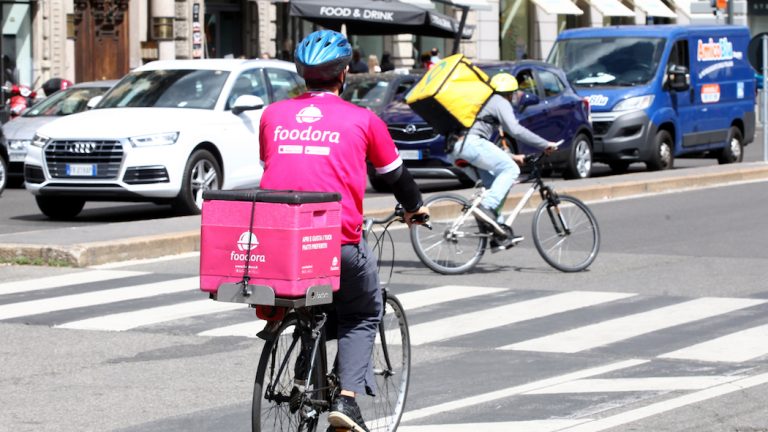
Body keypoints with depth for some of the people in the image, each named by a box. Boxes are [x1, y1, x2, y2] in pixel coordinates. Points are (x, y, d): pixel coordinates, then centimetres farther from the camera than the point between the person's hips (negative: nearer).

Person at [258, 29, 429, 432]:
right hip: (338, 241, -3)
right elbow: (395, 174, 17)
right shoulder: (361, 120, 4)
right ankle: (347, 397, 2)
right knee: (363, 315, 19)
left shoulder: (273, 115, 11)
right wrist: (415, 208, 38)